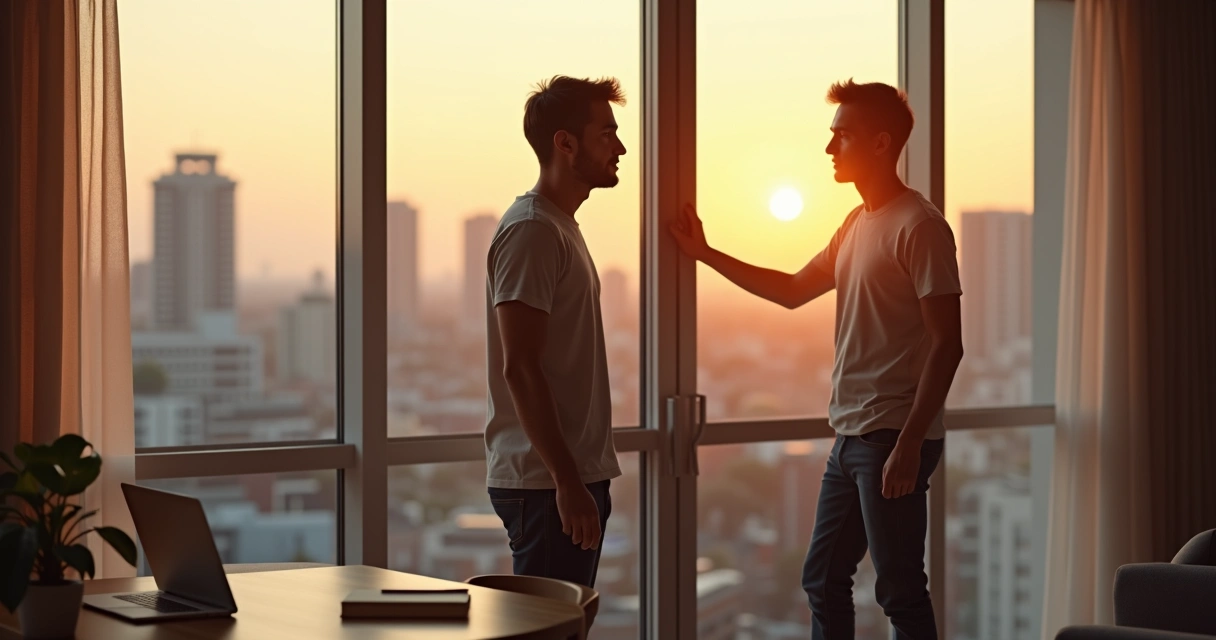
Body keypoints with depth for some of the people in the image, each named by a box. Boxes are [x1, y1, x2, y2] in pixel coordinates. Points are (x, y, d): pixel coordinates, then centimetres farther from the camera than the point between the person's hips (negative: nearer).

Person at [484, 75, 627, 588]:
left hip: (575, 474, 10)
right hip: (545, 483, -10)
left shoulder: (561, 228, 18)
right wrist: (566, 481, -22)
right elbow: (519, 369, -20)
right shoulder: (530, 232, -13)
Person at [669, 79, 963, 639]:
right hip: (851, 435, 9)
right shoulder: (856, 225, 16)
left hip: (893, 439, -9)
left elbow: (947, 344, -17)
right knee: (823, 581, 15)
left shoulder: (919, 226, -12)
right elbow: (794, 290, 28)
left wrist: (908, 444, -21)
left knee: (899, 591, -3)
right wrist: (705, 254, 23)